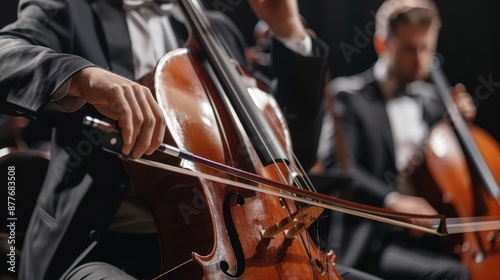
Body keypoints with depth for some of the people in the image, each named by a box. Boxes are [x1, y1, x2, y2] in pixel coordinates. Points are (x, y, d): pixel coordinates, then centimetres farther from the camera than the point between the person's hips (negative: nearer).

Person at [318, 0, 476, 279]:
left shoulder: (430, 98, 16)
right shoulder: (349, 94, -3)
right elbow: (336, 166, -19)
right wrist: (391, 199, -34)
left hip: (427, 236, 7)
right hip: (370, 245, -6)